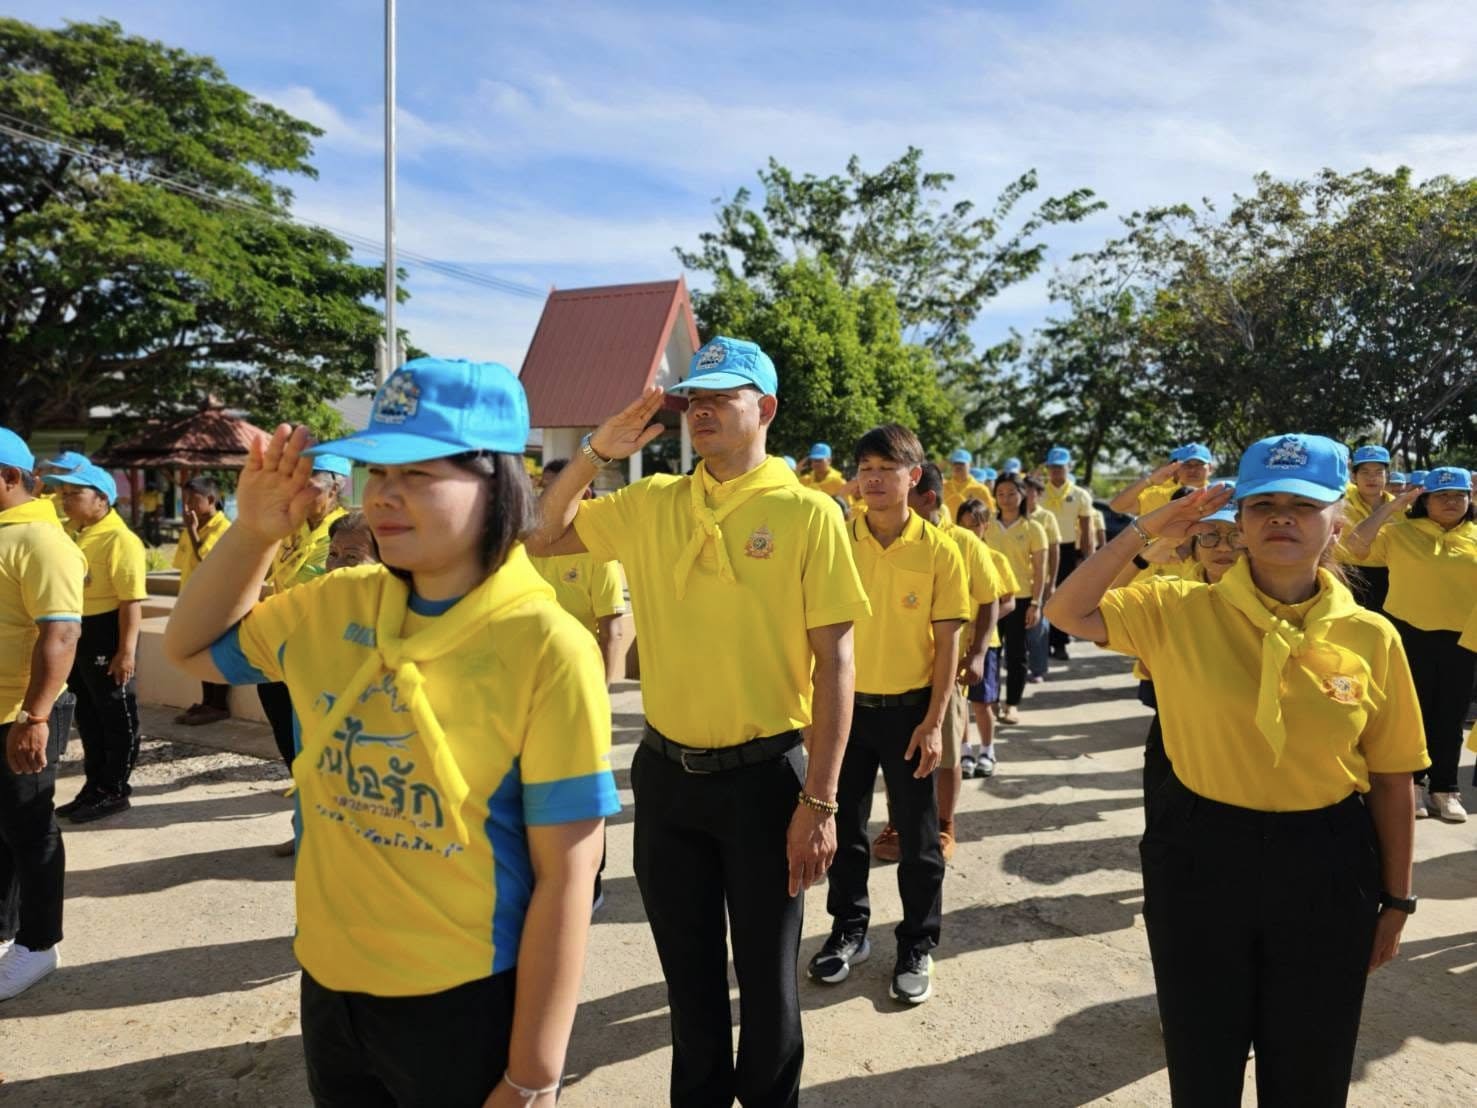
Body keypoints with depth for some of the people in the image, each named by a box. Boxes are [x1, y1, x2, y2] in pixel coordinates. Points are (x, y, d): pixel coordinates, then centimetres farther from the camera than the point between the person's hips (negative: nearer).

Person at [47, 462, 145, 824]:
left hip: (105, 635, -9)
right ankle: (94, 786, 31)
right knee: (87, 715, 18)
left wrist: (127, 650, -24)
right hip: (75, 634, 10)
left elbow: (131, 601, -22)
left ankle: (114, 791, 16)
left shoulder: (120, 539, -18)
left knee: (116, 716, 4)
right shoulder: (70, 532, 10)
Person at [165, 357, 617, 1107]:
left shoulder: (546, 648, -21)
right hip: (330, 986, 6)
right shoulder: (335, 606, -3)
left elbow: (565, 877, -18)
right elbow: (191, 650, 13)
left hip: (468, 1005, -5)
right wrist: (253, 531, -4)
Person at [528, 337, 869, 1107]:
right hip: (666, 773, 4)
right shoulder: (651, 503, 2)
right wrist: (596, 451, -4)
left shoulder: (806, 513, -10)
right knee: (687, 971, 21)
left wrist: (820, 798, -13)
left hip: (762, 775, -3)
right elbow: (544, 538, 10)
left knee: (766, 973, 15)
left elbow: (833, 660, -11)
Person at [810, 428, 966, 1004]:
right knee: (845, 826, 15)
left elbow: (947, 643, -5)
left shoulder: (939, 549, -8)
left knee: (917, 836, 10)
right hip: (846, 704, 2)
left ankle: (917, 947, 28)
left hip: (908, 709, -2)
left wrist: (934, 721, -9)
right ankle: (849, 931, 34)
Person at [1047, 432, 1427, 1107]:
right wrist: (1145, 532, -15)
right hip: (1198, 855, -1)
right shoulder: (1180, 610, -8)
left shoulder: (1371, 638, -5)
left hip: (1324, 867, 1)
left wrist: (1395, 898, 6)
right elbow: (1067, 613, -14)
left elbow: (1392, 781, 1)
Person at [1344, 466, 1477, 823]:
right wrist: (1391, 506, -13)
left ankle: (1445, 788, 21)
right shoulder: (1399, 532, -3)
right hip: (1410, 633, -2)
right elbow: (1355, 544, -15)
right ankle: (1412, 782, 22)